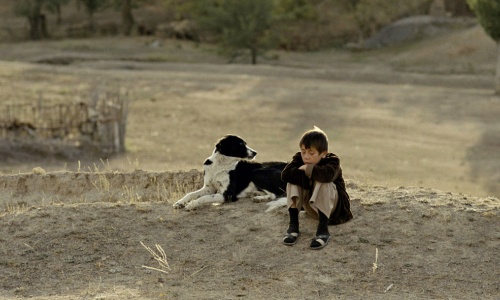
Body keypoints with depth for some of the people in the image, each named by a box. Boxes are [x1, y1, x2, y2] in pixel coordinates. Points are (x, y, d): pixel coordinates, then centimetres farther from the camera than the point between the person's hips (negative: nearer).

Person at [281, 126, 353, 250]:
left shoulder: (332, 161, -19)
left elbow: (327, 174, -46)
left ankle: (323, 230, -41)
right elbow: (285, 174, -29)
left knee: (323, 182, -35)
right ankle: (293, 225, -27)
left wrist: (307, 169, -32)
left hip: (333, 206, -4)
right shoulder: (300, 159, -8)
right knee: (294, 178, -20)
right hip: (311, 208, 4)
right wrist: (307, 179, -35)